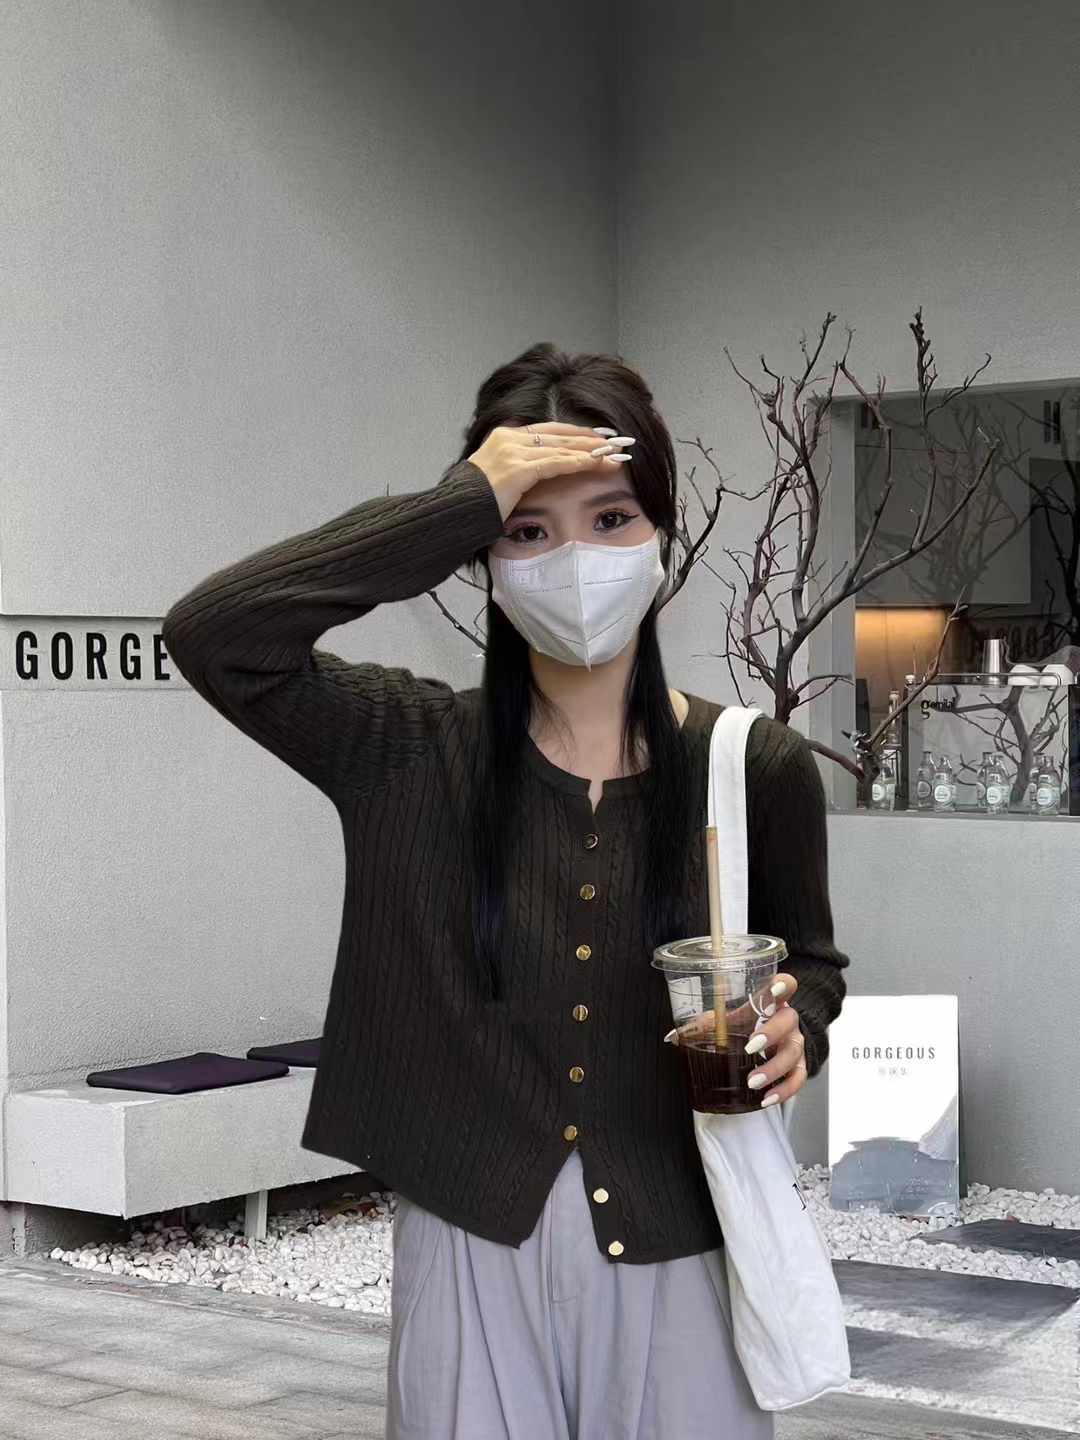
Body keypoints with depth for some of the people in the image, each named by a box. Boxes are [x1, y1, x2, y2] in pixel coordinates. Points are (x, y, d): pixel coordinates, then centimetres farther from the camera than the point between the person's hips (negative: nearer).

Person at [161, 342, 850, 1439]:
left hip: (676, 1254, 1)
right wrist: (465, 503, -20)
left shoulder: (757, 768, -2)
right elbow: (211, 632, -19)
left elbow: (810, 961, 13)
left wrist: (795, 1027, -11)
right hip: (474, 1252, 0)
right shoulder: (411, 751, -5)